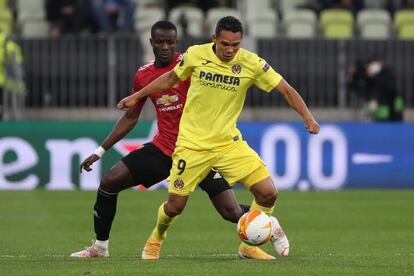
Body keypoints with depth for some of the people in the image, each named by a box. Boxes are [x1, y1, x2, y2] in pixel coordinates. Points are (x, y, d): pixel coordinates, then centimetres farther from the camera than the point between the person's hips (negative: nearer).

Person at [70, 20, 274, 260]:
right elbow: (131, 117, 18)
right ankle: (100, 247, 11)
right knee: (109, 183, -4)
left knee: (231, 212, -13)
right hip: (163, 148, 5)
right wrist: (101, 151, 17)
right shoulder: (143, 75, 6)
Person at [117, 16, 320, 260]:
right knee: (175, 205, 1)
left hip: (229, 142, 1)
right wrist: (136, 97, 16)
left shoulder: (251, 63, -11)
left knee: (268, 193, -12)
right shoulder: (195, 55, -9)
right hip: (193, 144, -1)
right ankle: (156, 239, 35)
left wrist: (307, 116, -20)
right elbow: (171, 78, 10)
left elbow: (285, 89, -7)